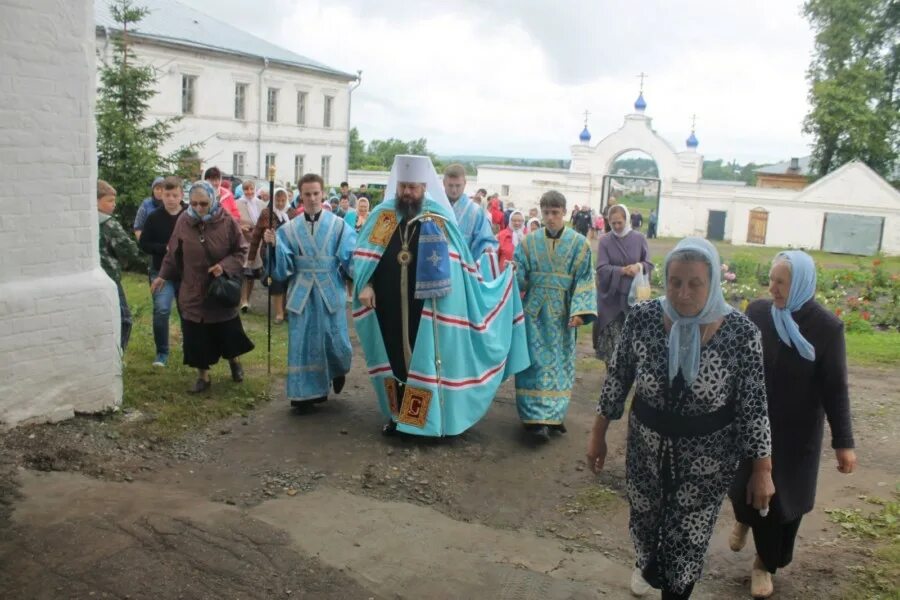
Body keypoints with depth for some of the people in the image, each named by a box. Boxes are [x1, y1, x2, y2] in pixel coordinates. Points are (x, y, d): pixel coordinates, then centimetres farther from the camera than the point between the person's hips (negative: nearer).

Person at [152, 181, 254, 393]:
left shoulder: (226, 221, -12)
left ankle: (234, 361, 41)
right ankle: (203, 376, 22)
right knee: (196, 338, 4)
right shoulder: (183, 221, -7)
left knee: (228, 333, 10)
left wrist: (225, 266, -20)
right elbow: (173, 253, 5)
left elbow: (241, 251, -5)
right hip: (193, 292, 1)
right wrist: (163, 276, 7)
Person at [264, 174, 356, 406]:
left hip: (330, 293, -1)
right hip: (301, 294, 1)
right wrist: (273, 245, -17)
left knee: (335, 340, 4)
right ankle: (305, 392, 14)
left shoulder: (339, 226, -1)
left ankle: (338, 370, 38)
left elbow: (351, 258, -6)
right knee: (302, 343, 2)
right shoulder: (289, 229, 5)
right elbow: (283, 266, 0)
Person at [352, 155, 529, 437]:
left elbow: (461, 256, 4)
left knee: (424, 359, 3)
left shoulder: (439, 217, -1)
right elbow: (364, 254, 1)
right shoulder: (382, 214, 3)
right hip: (389, 304, 2)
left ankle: (422, 417, 16)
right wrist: (365, 285, -12)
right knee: (394, 358, 12)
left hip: (426, 306, -2)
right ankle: (397, 414, 26)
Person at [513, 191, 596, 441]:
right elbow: (519, 275, 2)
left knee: (559, 362, 8)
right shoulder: (530, 241, 3)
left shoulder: (579, 243, 0)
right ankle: (538, 417, -1)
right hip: (534, 311, 0)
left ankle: (554, 414, 19)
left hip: (561, 313, 0)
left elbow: (584, 280, -3)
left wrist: (579, 312, -12)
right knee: (537, 362, -2)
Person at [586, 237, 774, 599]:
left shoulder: (741, 333, -20)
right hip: (647, 444, 3)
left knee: (688, 538, 11)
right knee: (644, 517, 25)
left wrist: (762, 469, -8)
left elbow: (754, 405, -12)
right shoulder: (642, 318, -15)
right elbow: (617, 378, -4)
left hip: (708, 455, -2)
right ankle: (647, 564, 59)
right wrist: (598, 435, 2)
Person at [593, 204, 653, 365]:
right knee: (611, 336, 0)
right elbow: (601, 268, -8)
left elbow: (649, 264, 3)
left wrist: (640, 266, -20)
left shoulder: (639, 239, 2)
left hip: (633, 295, 1)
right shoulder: (604, 241, -1)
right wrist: (623, 270, -23)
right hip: (610, 296, 0)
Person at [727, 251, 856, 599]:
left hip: (797, 430, -1)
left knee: (785, 497, 8)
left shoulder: (827, 327, -15)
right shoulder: (757, 312, -9)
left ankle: (765, 563, 31)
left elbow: (835, 387, -10)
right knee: (746, 487, 6)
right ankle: (745, 518, 44)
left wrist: (843, 442, -10)